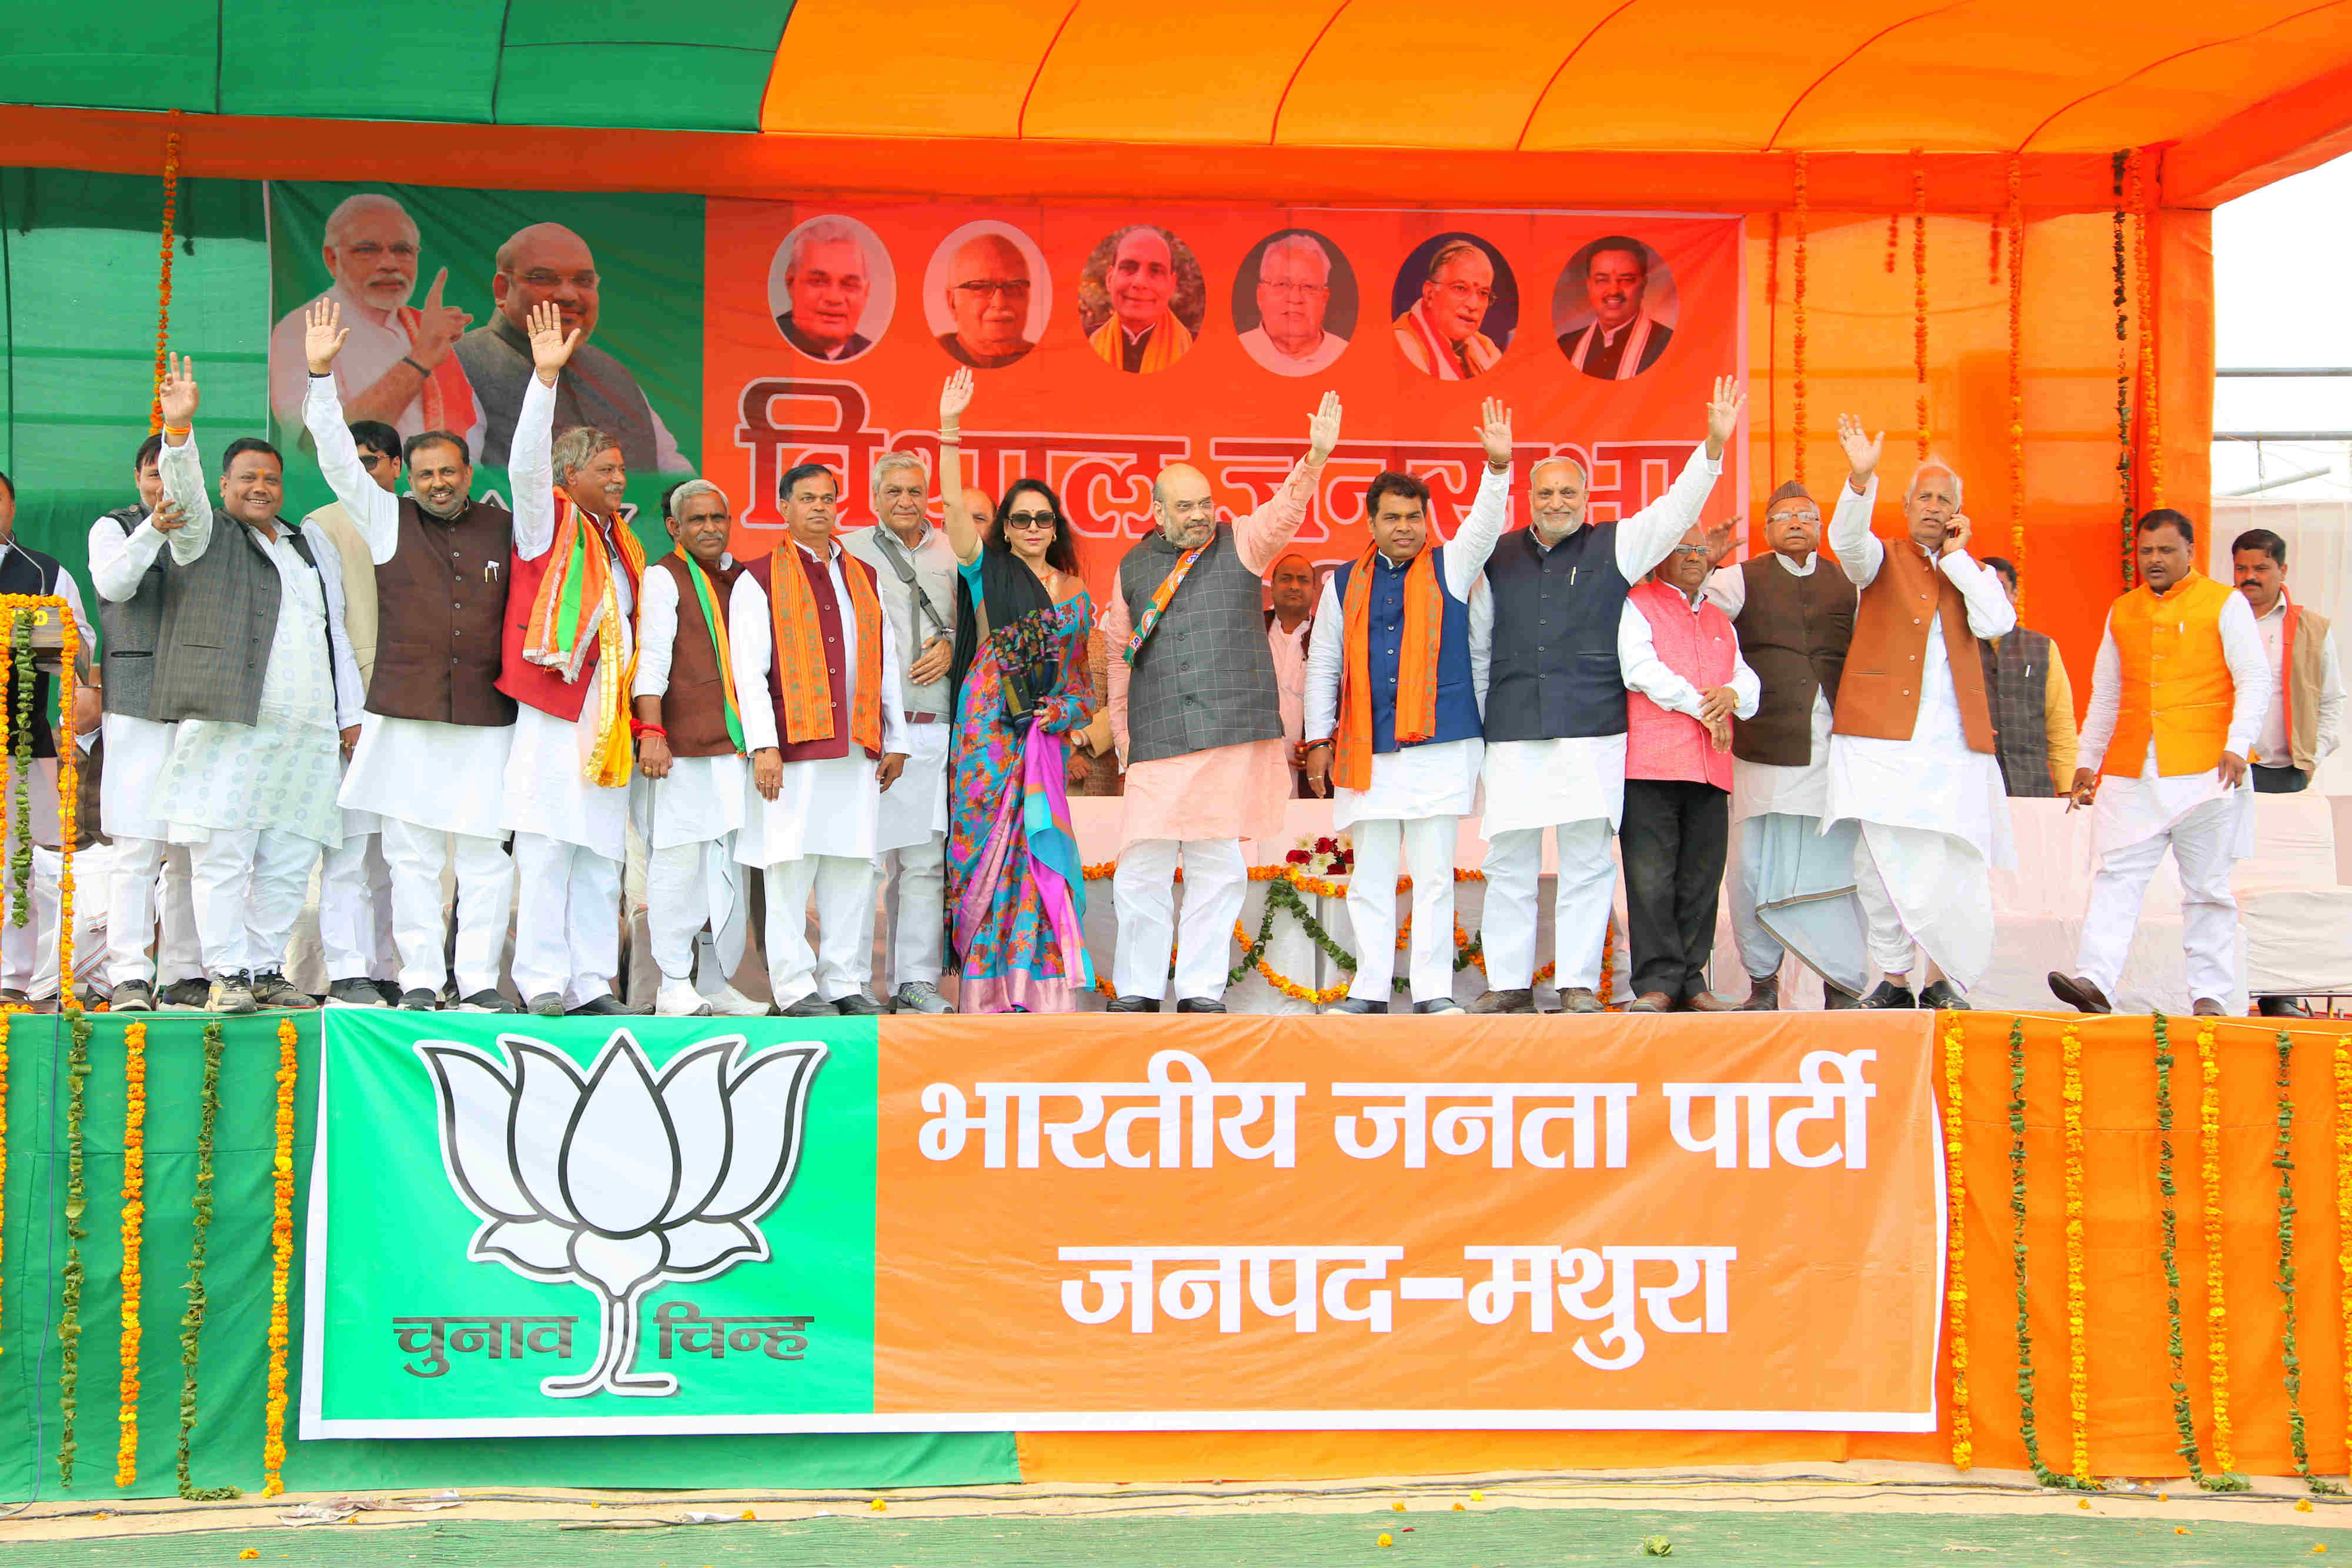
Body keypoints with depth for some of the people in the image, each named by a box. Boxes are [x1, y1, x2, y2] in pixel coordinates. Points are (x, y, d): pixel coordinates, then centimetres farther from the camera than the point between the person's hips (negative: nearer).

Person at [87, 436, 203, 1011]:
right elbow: (113, 583, -14)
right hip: (138, 704, -3)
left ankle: (185, 975, 8)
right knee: (138, 846, -9)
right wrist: (152, 531, -30)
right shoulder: (115, 528, 6)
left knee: (191, 850, 4)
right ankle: (130, 976, -8)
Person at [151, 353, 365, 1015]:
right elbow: (184, 493, -11)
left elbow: (336, 634, 24)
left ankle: (267, 969, 10)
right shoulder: (204, 540, 10)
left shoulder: (315, 548, 24)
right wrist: (179, 428, -27)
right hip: (229, 725, -4)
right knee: (223, 856, -7)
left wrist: (351, 715, 18)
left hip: (309, 733, 4)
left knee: (288, 862, 3)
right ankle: (227, 974, -4)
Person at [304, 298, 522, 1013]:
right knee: (411, 854, 2)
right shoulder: (389, 521, 9)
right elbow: (339, 458, 3)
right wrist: (321, 375, -6)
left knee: (486, 854, -1)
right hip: (405, 718, 0)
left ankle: (478, 980, 5)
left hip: (487, 719, 0)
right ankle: (419, 980, 8)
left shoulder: (503, 526, 11)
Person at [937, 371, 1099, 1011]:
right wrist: (950, 428, -17)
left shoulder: (1074, 589, 15)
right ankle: (986, 982, 0)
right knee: (990, 839, -4)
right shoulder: (987, 573, 4)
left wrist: (1082, 712, 9)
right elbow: (954, 506, -8)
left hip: (1048, 728, 3)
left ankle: (1040, 979, 3)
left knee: (1042, 842, -1)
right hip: (991, 722, -3)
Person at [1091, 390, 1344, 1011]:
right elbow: (1119, 655, 19)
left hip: (1233, 734, 0)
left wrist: (1315, 459, -26)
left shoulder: (1240, 545, 9)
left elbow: (1284, 512, -9)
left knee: (1217, 866, 3)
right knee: (1143, 866, -4)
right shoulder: (1133, 569, 13)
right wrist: (1121, 734, 15)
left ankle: (1201, 989, 11)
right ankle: (1136, 990, 8)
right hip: (1157, 744, 1)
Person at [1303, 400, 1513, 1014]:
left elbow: (1485, 525, -8)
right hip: (1366, 751, 2)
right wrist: (1319, 740, 11)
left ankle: (1433, 990, 4)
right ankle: (1370, 988, 11)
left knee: (1434, 874, -1)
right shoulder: (1345, 585, 12)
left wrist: (1498, 466, -24)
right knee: (1370, 877, 5)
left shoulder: (1451, 568, 8)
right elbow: (1323, 664, 15)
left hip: (1441, 746, -2)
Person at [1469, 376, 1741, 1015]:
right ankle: (1508, 983, 9)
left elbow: (1676, 508, 1)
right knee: (1509, 861, 2)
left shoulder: (1615, 546, 9)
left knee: (1587, 859, -1)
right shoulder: (1500, 554, 14)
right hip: (1512, 729, 1)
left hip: (1591, 727, -1)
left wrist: (1713, 446, -11)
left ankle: (1579, 982, 5)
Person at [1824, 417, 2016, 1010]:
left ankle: (1945, 982, 2)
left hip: (1953, 742, 2)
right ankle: (1892, 979, 4)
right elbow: (1846, 539, -12)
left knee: (1951, 866, -6)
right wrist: (1861, 479, -29)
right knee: (1883, 862, -3)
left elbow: (1995, 624, -1)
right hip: (1883, 737, -1)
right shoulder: (1882, 561, 12)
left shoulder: (1973, 573, 19)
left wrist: (1957, 557, 5)